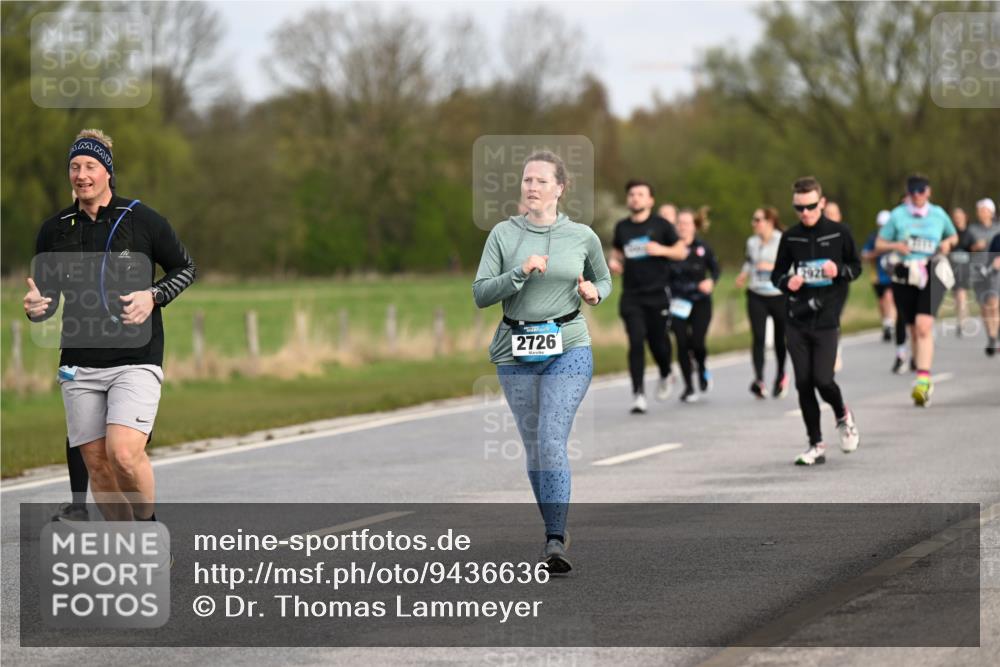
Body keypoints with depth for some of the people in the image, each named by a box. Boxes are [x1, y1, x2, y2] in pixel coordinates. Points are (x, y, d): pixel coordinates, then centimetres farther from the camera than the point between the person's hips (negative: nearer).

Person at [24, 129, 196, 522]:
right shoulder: (54, 231, 6)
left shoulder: (142, 220, -2)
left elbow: (185, 268, 10)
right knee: (96, 464, 2)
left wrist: (153, 296, -8)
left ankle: (148, 524, 7)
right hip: (79, 365, 4)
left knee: (123, 454, -19)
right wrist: (36, 308, -11)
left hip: (136, 360, -4)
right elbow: (48, 297, 12)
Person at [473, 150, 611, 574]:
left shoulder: (582, 237, 2)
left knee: (552, 441, -16)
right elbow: (480, 294, -4)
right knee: (533, 446, 10)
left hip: (568, 348, -2)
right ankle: (555, 530, 27)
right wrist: (521, 273, -18)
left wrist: (594, 293, -3)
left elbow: (604, 281, 20)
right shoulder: (504, 234, 1)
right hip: (516, 354, 2)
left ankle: (555, 543, -20)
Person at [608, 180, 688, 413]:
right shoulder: (622, 227, 9)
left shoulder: (660, 225, 1)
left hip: (657, 294, -1)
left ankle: (665, 375, 35)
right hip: (631, 296, 1)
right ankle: (638, 393, -10)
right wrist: (613, 262, 0)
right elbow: (616, 252, 23)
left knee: (658, 341, 3)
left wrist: (662, 250, -14)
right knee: (636, 342, -10)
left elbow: (681, 252, 5)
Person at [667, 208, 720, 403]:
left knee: (697, 343, -10)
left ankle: (702, 370, 24)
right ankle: (688, 388, 9)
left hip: (700, 301, 0)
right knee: (682, 344, -4)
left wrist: (711, 281, -10)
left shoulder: (702, 248, 0)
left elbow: (715, 268, 10)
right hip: (678, 304, 0)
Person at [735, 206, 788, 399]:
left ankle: (781, 375, 33)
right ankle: (759, 380, -21)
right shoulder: (752, 242, 8)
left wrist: (774, 267, -23)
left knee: (780, 339, 8)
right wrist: (744, 274, 6)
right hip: (756, 296, 3)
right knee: (758, 337, -13)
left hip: (779, 295, -3)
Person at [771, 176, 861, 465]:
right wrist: (787, 282, -10)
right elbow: (777, 274, 13)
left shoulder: (839, 233, -1)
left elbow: (856, 267, 8)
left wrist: (839, 270, -13)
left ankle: (843, 416, 20)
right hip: (797, 322, 3)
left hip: (826, 321, -3)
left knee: (823, 379, -13)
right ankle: (816, 446, 11)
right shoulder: (790, 238, 4)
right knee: (804, 384, 1)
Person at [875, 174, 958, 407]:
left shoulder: (938, 214, 8)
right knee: (914, 330, 8)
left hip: (931, 275, -2)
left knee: (924, 325, -21)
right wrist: (895, 246, -12)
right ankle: (925, 386, 21)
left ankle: (923, 379, -27)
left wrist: (947, 243, 1)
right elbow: (879, 244, 9)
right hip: (904, 276, 2)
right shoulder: (898, 215, 5)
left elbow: (954, 236, 24)